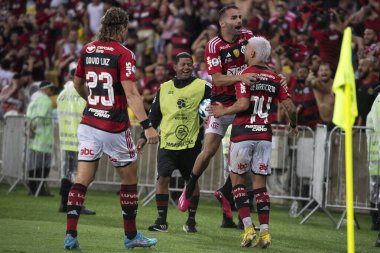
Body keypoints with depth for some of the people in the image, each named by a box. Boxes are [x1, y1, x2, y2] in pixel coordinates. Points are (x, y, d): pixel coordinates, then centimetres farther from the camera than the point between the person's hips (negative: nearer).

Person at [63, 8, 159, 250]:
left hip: (88, 123, 5)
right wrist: (147, 125, -21)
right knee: (130, 177, 11)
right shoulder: (124, 54, -12)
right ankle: (131, 235, 18)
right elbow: (131, 93, -20)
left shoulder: (87, 50, 6)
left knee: (83, 178, 3)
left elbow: (78, 84, 19)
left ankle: (71, 234, -7)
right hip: (115, 128, -5)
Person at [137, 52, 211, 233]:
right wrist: (144, 136, 13)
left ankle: (191, 220, 19)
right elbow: (154, 115, 16)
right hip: (167, 142, 2)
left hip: (191, 144, -1)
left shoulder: (202, 87, 0)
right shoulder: (164, 88, 10)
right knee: (163, 178, -10)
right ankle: (161, 220, -5)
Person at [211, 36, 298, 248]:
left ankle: (248, 227, -3)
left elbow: (243, 104, -19)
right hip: (265, 135, 4)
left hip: (243, 133, -4)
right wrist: (294, 126, 24)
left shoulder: (245, 75, -8)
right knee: (260, 183, 9)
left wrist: (223, 111, -3)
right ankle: (264, 232, -1)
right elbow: (290, 106, 5)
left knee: (237, 178, 8)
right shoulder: (275, 78, 7)